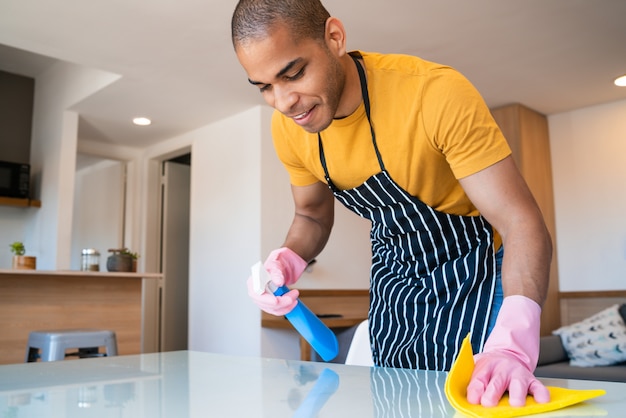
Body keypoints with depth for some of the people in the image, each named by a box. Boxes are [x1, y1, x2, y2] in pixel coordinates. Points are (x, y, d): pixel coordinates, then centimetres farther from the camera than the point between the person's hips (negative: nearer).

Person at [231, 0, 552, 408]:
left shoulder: (438, 94, -30)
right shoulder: (289, 129, -12)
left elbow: (523, 225, -30)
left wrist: (513, 345, -45)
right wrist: (285, 262, -17)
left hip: (471, 270, -4)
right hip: (394, 275, 5)